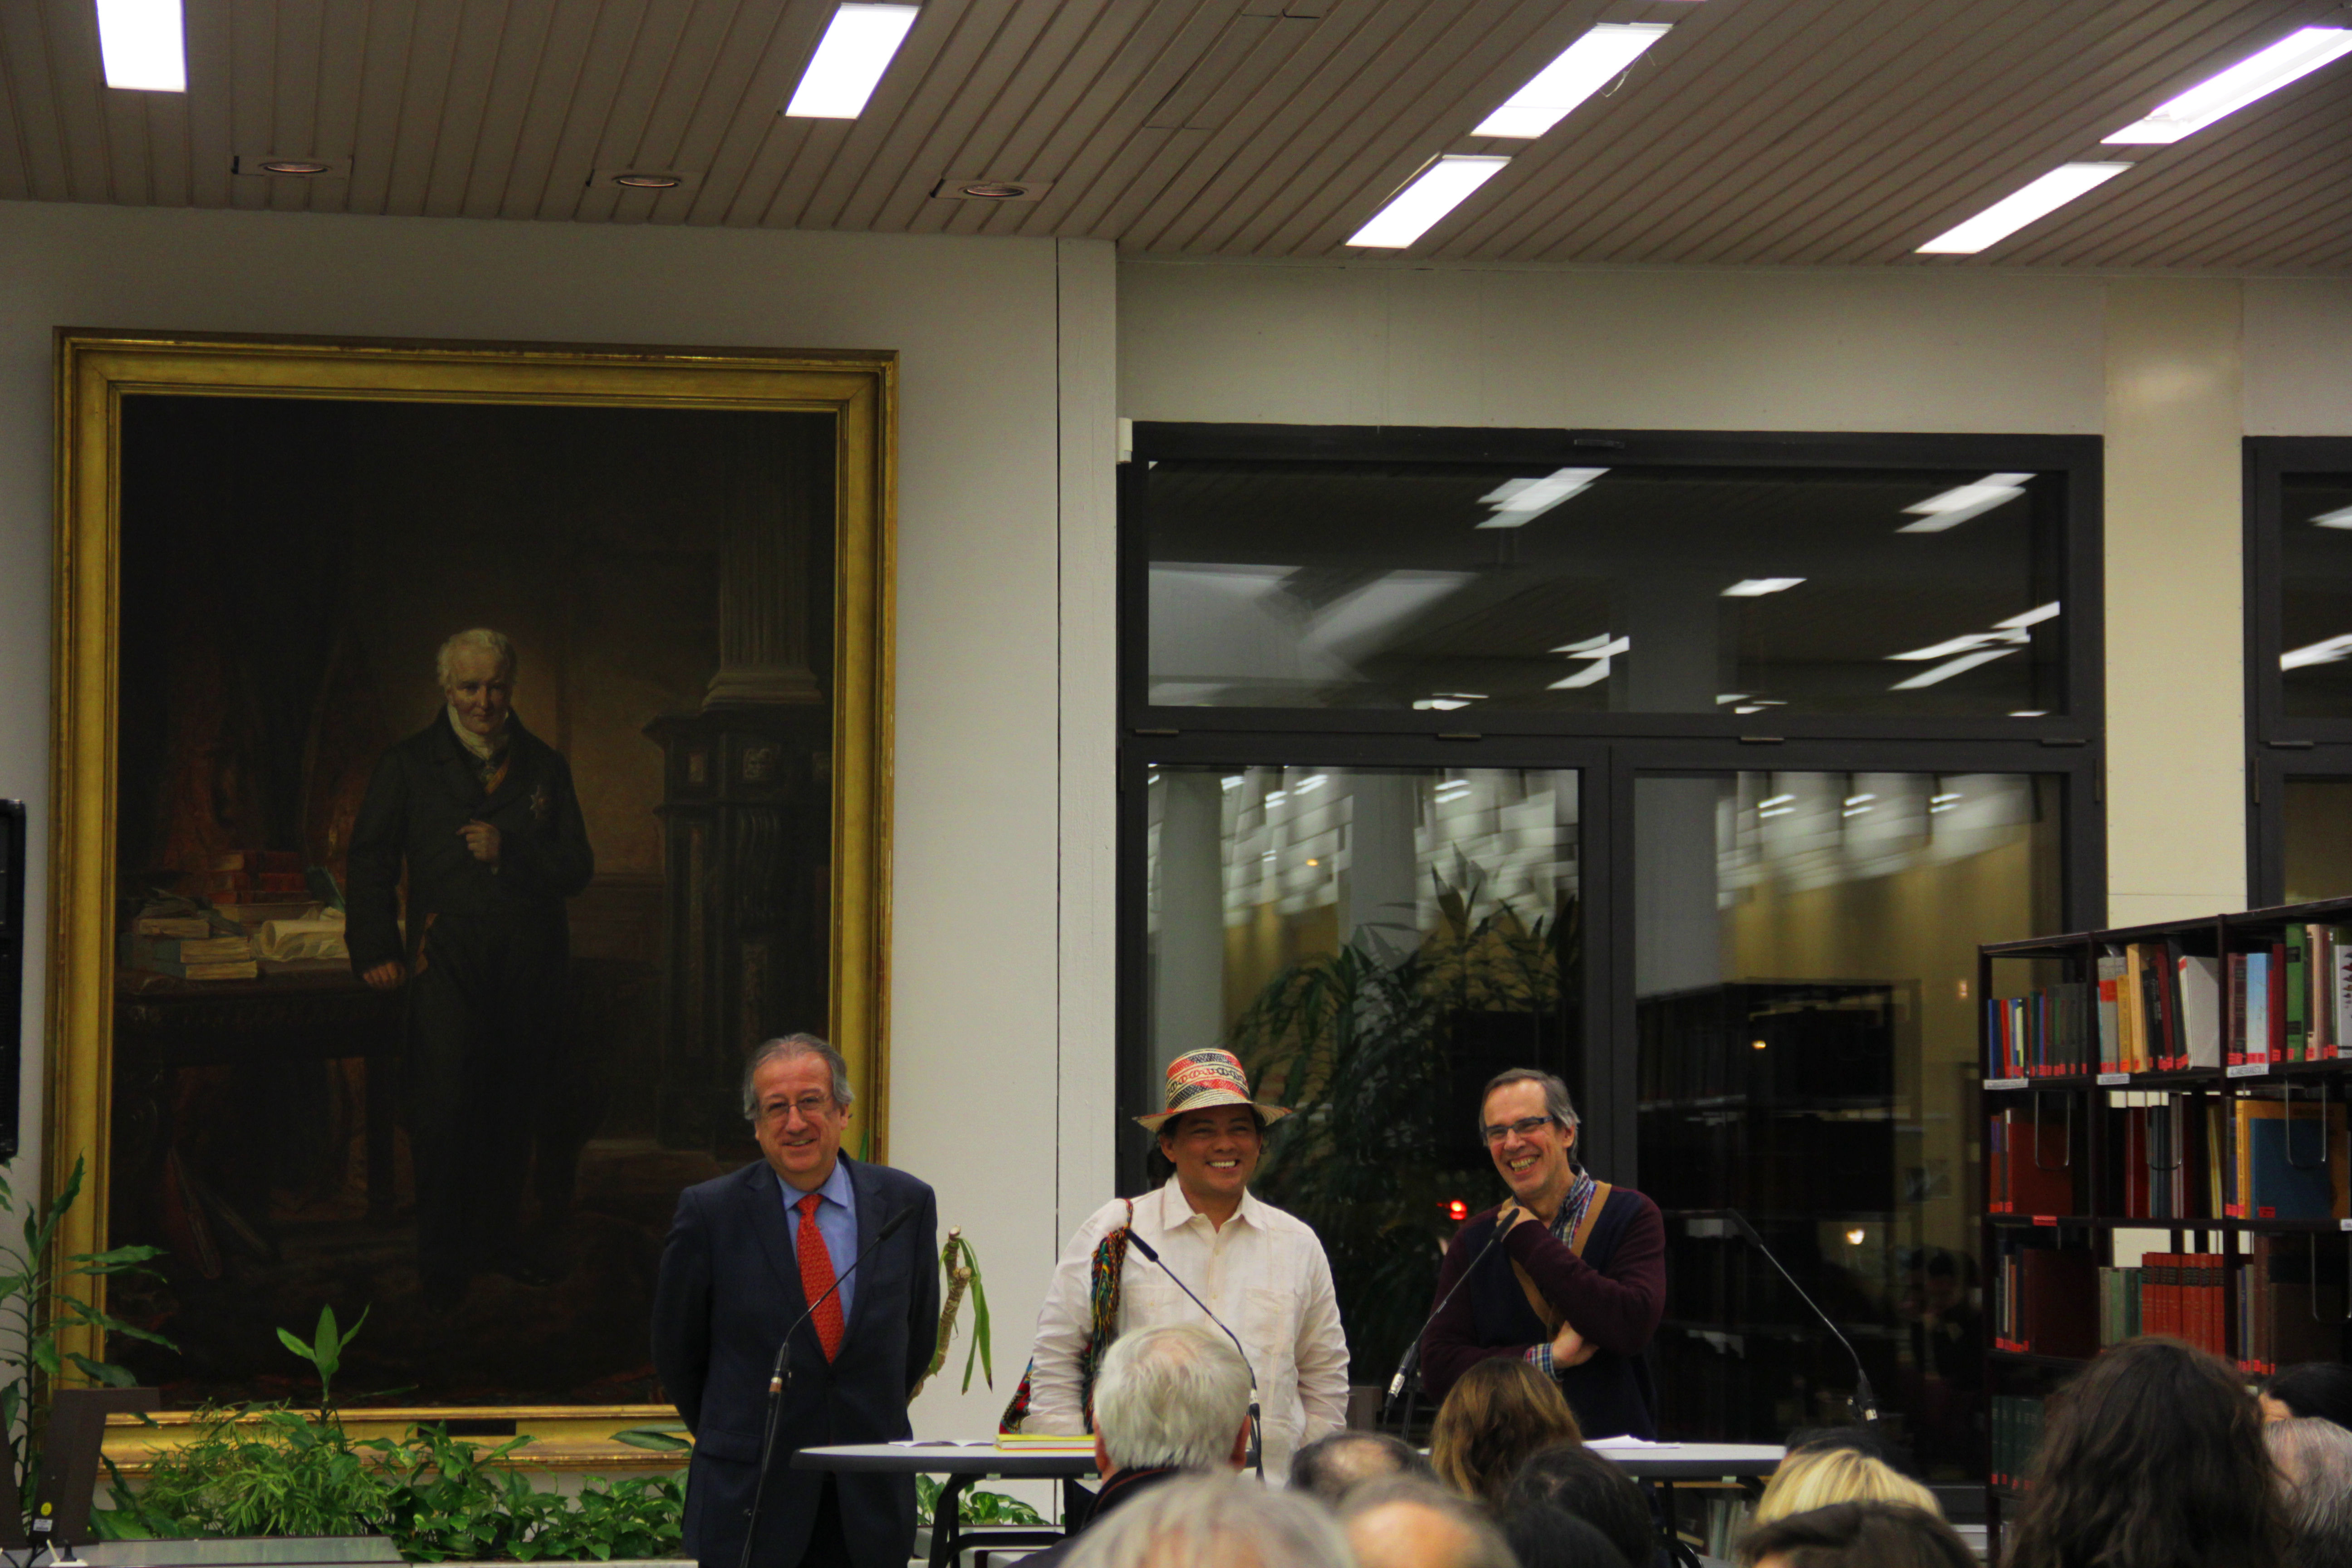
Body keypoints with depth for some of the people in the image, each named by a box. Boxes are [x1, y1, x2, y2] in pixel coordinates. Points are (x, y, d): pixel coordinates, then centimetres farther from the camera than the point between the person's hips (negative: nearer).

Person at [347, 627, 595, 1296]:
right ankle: (442, 1258, 0)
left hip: (530, 965, 3)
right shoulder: (407, 767, 7)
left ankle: (499, 1239, 19)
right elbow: (371, 862, 6)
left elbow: (577, 866, 9)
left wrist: (509, 852, -8)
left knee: (513, 1113, 6)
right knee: (445, 1111, -9)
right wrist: (376, 951, -4)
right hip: (448, 964, -3)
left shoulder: (544, 768, 13)